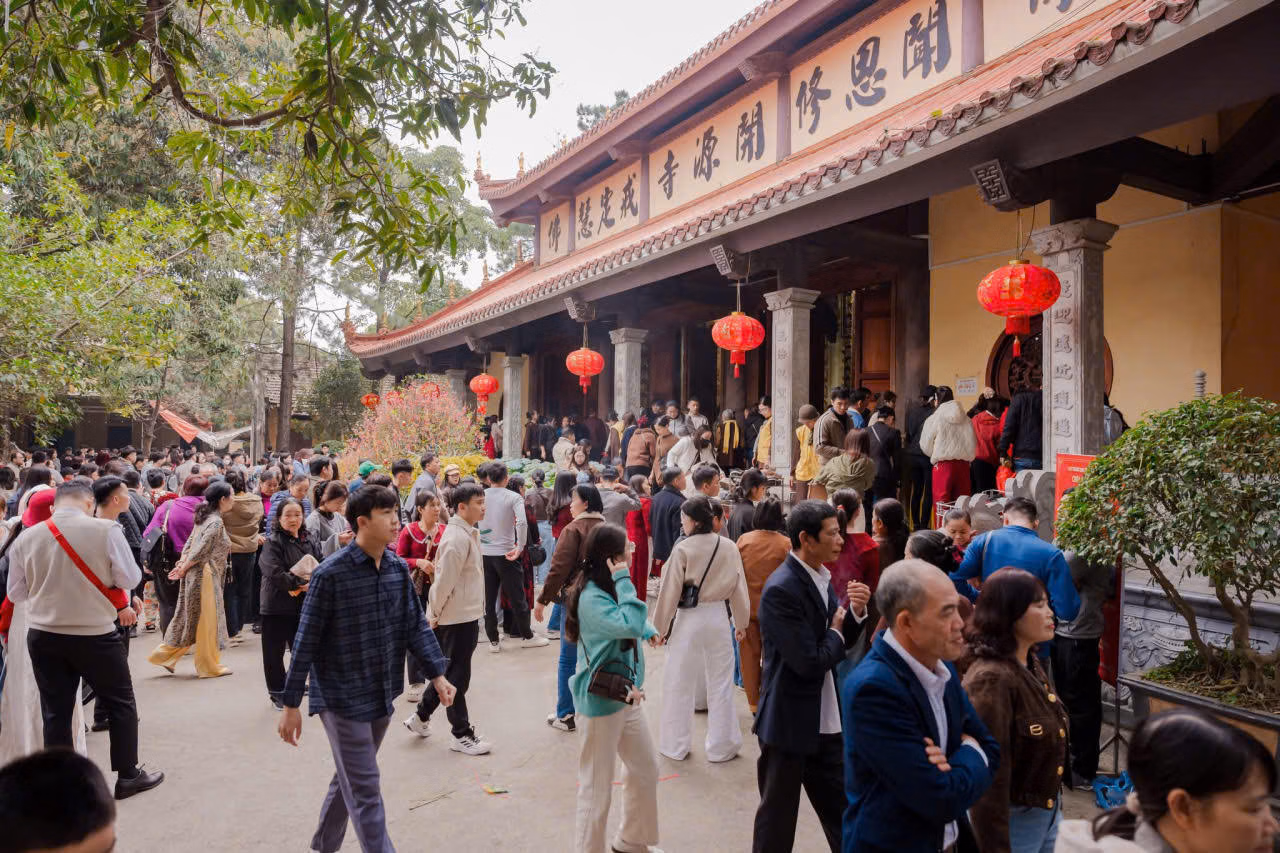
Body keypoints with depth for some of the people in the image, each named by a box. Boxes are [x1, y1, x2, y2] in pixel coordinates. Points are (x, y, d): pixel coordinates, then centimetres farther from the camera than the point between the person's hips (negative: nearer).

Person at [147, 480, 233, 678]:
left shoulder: (204, 518, 13)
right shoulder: (216, 523, -17)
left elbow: (190, 542, 13)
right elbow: (200, 551, -20)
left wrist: (182, 563, 2)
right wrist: (183, 569, -9)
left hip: (194, 573, 9)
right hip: (205, 575, -9)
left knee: (189, 617, 17)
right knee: (207, 621, 1)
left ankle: (165, 655, 23)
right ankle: (209, 666, 11)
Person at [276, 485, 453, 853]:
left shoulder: (398, 569, 0)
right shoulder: (330, 574, -18)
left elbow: (416, 625, 3)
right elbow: (306, 642, -13)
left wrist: (436, 674, -7)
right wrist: (291, 704, -9)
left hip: (381, 695, 6)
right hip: (342, 696, -6)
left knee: (350, 780, 22)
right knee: (365, 790, -1)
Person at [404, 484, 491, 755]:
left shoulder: (468, 533, 11)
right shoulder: (456, 538, -21)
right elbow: (444, 580, -22)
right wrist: (435, 615, -14)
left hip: (467, 614, 10)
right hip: (457, 617, -10)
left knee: (451, 671, 20)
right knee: (457, 674, 3)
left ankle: (420, 716, 34)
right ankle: (462, 735, 15)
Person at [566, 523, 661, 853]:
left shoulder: (609, 588, 6)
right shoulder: (592, 597, -23)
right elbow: (631, 626, -35)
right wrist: (624, 580, -29)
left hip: (627, 697, 10)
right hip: (602, 701, -9)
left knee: (645, 770, 21)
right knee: (597, 787, 3)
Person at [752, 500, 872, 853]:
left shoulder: (821, 577, 4)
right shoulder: (781, 589, -23)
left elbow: (844, 641, 11)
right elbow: (810, 662, -26)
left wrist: (856, 613, -9)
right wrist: (835, 632, -8)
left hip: (826, 720, 8)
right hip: (789, 721, -8)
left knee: (841, 810, 19)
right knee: (777, 815, 10)